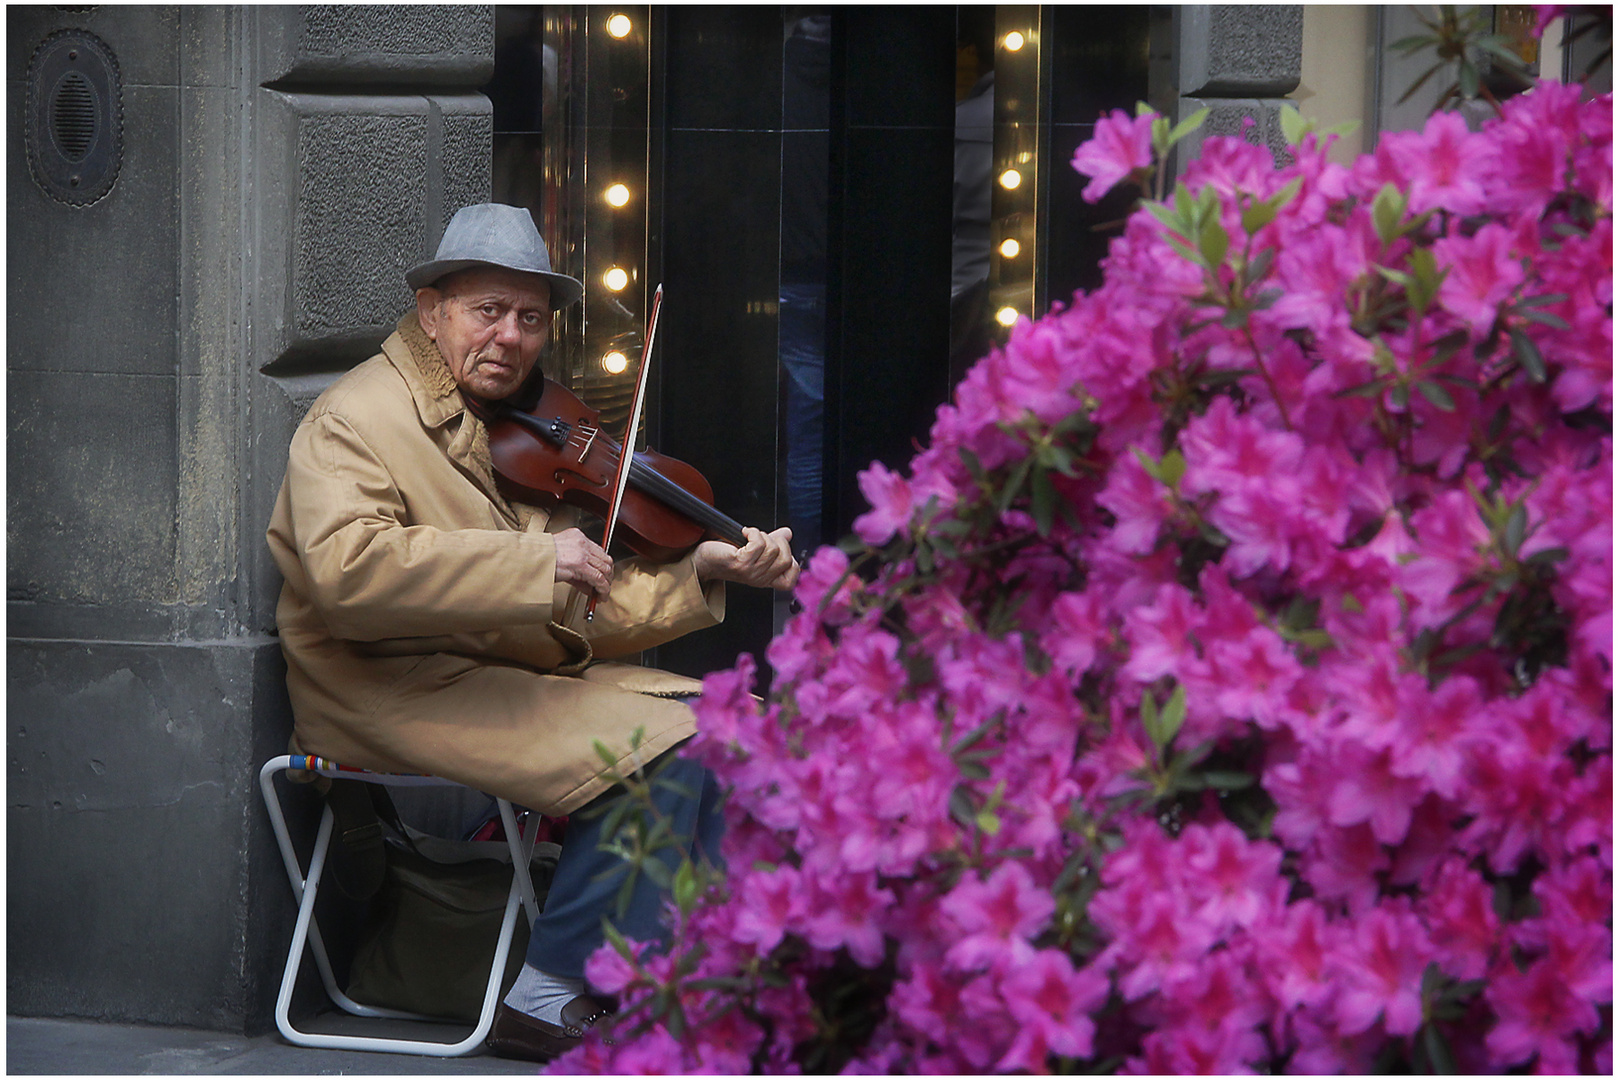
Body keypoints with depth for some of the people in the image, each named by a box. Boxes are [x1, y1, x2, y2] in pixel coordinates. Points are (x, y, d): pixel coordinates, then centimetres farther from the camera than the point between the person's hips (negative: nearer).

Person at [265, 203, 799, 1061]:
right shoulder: (355, 420, -7)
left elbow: (580, 616, 14)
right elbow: (349, 569, -28)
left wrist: (700, 571, 0)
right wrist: (537, 561, -27)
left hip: (518, 677, 8)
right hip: (396, 691, -8)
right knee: (656, 754, -21)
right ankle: (550, 996, -10)